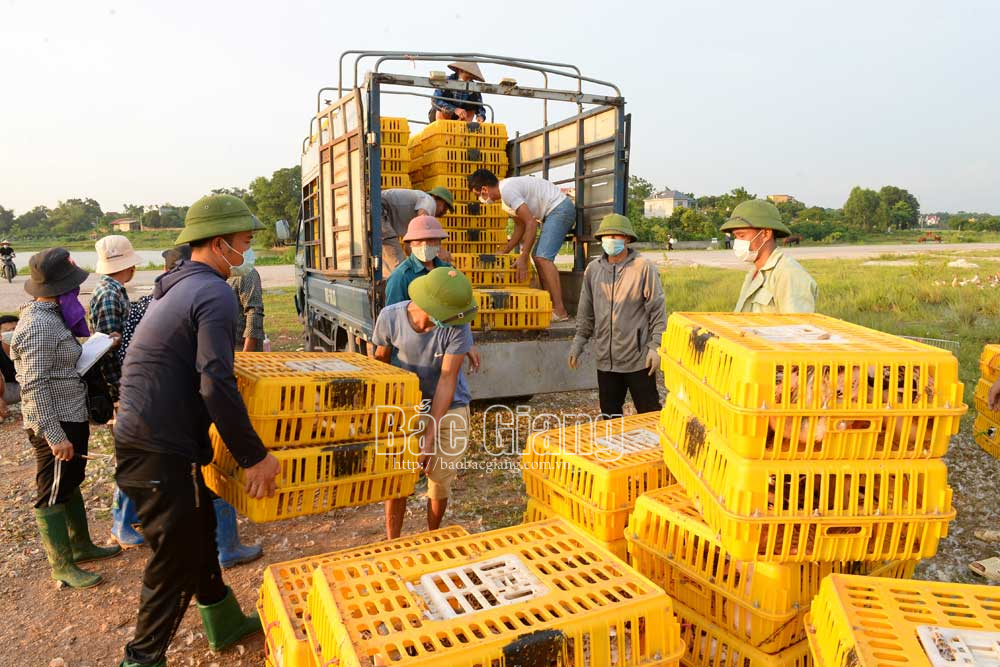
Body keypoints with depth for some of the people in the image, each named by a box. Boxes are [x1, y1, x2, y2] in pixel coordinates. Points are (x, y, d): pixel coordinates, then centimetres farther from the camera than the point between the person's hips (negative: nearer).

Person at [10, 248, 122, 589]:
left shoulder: (52, 315, 8)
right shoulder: (40, 325, -22)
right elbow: (35, 385, -25)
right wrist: (54, 435, -25)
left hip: (71, 419, 10)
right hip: (55, 425, -10)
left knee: (70, 484, 21)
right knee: (53, 494, 4)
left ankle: (81, 545, 38)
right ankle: (62, 567, 17)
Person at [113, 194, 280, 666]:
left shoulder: (176, 285, 13)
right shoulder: (215, 294, -18)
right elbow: (217, 387, -26)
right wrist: (254, 456, -18)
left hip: (147, 433, 10)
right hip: (158, 450, -10)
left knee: (199, 533, 23)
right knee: (176, 561, 4)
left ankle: (225, 625, 41)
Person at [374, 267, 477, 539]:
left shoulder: (457, 327, -25)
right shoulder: (390, 317, -20)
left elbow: (447, 379, -23)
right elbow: (381, 361, -1)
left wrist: (430, 438, -25)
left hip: (449, 410, -1)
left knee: (440, 482, 7)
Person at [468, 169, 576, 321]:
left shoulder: (507, 190, -19)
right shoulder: (505, 195, 14)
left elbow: (531, 223, -24)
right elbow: (520, 227, 21)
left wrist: (522, 258, -23)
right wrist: (503, 252, 22)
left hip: (561, 208, -10)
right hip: (557, 212, 11)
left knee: (543, 257, -18)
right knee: (539, 257, 9)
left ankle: (560, 311, -21)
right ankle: (551, 307, 8)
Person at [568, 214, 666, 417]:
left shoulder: (644, 268, -9)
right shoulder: (593, 269, 4)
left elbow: (657, 310, -7)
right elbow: (586, 312, 12)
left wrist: (655, 346, -10)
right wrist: (578, 343, 11)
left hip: (638, 357, -4)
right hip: (605, 358, 5)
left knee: (649, 413, 7)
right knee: (609, 414, 16)